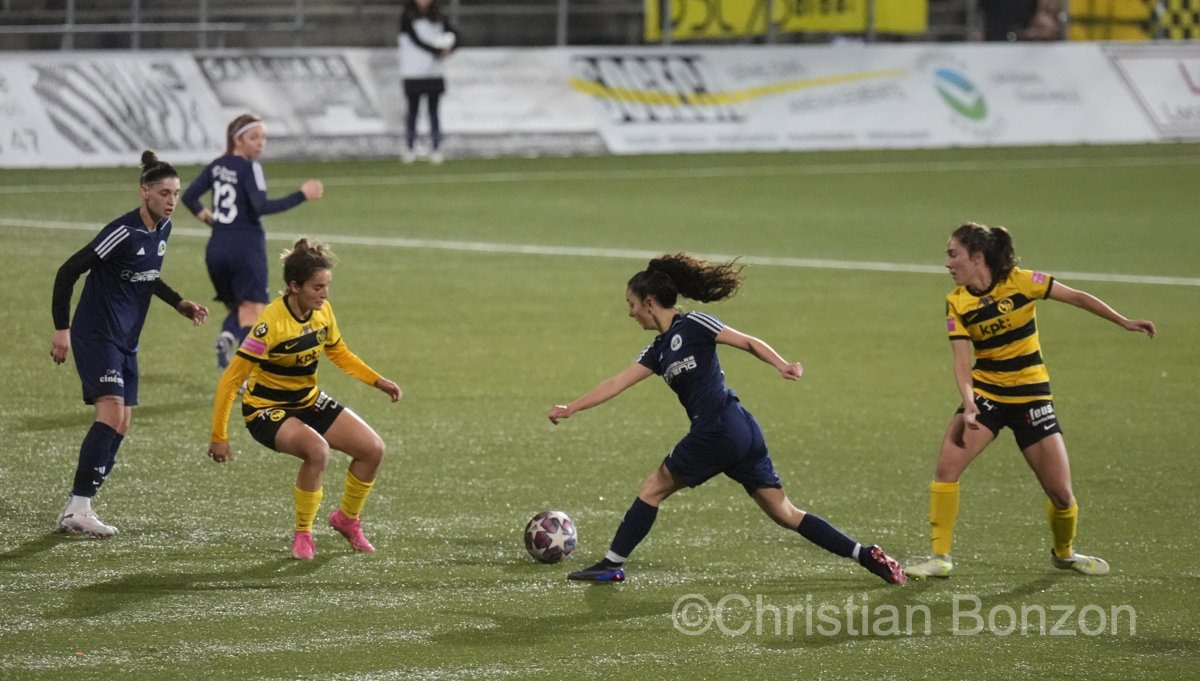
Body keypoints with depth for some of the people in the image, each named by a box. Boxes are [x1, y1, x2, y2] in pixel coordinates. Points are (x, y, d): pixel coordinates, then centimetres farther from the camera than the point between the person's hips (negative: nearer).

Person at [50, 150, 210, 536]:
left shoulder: (163, 229, 7)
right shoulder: (124, 232, -20)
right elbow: (69, 271, -19)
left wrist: (179, 303, 15)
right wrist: (61, 329, -21)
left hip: (126, 341, 9)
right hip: (96, 334, -9)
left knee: (120, 425, 6)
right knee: (111, 414, -21)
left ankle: (78, 508, 11)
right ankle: (77, 509, -21)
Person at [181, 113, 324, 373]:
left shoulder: (217, 166, 10)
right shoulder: (250, 168, -10)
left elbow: (189, 197, 13)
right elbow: (261, 206, -22)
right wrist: (301, 195, -20)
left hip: (217, 248, 6)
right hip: (247, 247, -6)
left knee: (236, 308, 20)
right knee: (252, 311, -6)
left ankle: (226, 337, -14)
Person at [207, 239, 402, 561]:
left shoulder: (322, 311, -6)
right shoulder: (272, 323, -28)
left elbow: (338, 352, 15)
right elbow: (231, 378, -25)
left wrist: (378, 381, 4)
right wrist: (219, 436, -25)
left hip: (308, 401, 7)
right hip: (267, 410, -7)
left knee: (373, 449, -2)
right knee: (317, 449, -35)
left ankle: (347, 519, 24)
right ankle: (302, 534, -14)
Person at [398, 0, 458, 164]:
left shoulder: (438, 18, 9)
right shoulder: (407, 17, -3)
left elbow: (452, 33, 1)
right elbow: (416, 40, -13)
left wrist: (448, 47, -21)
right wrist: (437, 52, -21)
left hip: (434, 73, 3)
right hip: (413, 74, -3)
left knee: (433, 110, 4)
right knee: (413, 109, 2)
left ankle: (436, 149, 4)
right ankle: (409, 148, 9)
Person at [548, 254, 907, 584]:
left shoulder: (691, 325, -3)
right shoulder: (659, 351, 20)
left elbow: (749, 342, -7)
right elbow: (616, 384, 23)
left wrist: (781, 364, -22)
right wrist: (571, 408, 22)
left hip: (719, 430, -9)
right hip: (742, 433, 9)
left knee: (655, 486, 7)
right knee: (785, 513, 7)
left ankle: (612, 564, 15)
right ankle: (865, 555, 3)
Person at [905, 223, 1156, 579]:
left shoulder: (1020, 282, -12)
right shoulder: (957, 303, -4)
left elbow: (1077, 297, -4)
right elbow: (961, 359, -10)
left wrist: (1124, 322, -7)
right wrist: (968, 403, -27)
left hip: (1031, 398, -2)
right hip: (985, 393, 2)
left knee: (1061, 492, -2)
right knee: (946, 465, -18)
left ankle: (1064, 553, 28)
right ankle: (940, 558, -10)